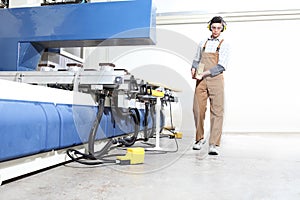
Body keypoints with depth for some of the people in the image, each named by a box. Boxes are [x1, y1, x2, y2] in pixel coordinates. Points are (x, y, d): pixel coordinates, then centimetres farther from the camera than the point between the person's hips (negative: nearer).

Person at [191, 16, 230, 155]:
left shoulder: (224, 45, 6)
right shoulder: (203, 43, 18)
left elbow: (221, 66, -5)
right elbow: (196, 59, 25)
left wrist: (204, 73, -14)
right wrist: (193, 69, 3)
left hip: (215, 80, -3)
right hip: (201, 81, 3)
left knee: (217, 112, -7)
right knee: (198, 109, 0)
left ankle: (214, 144, -5)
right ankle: (200, 138, 19)